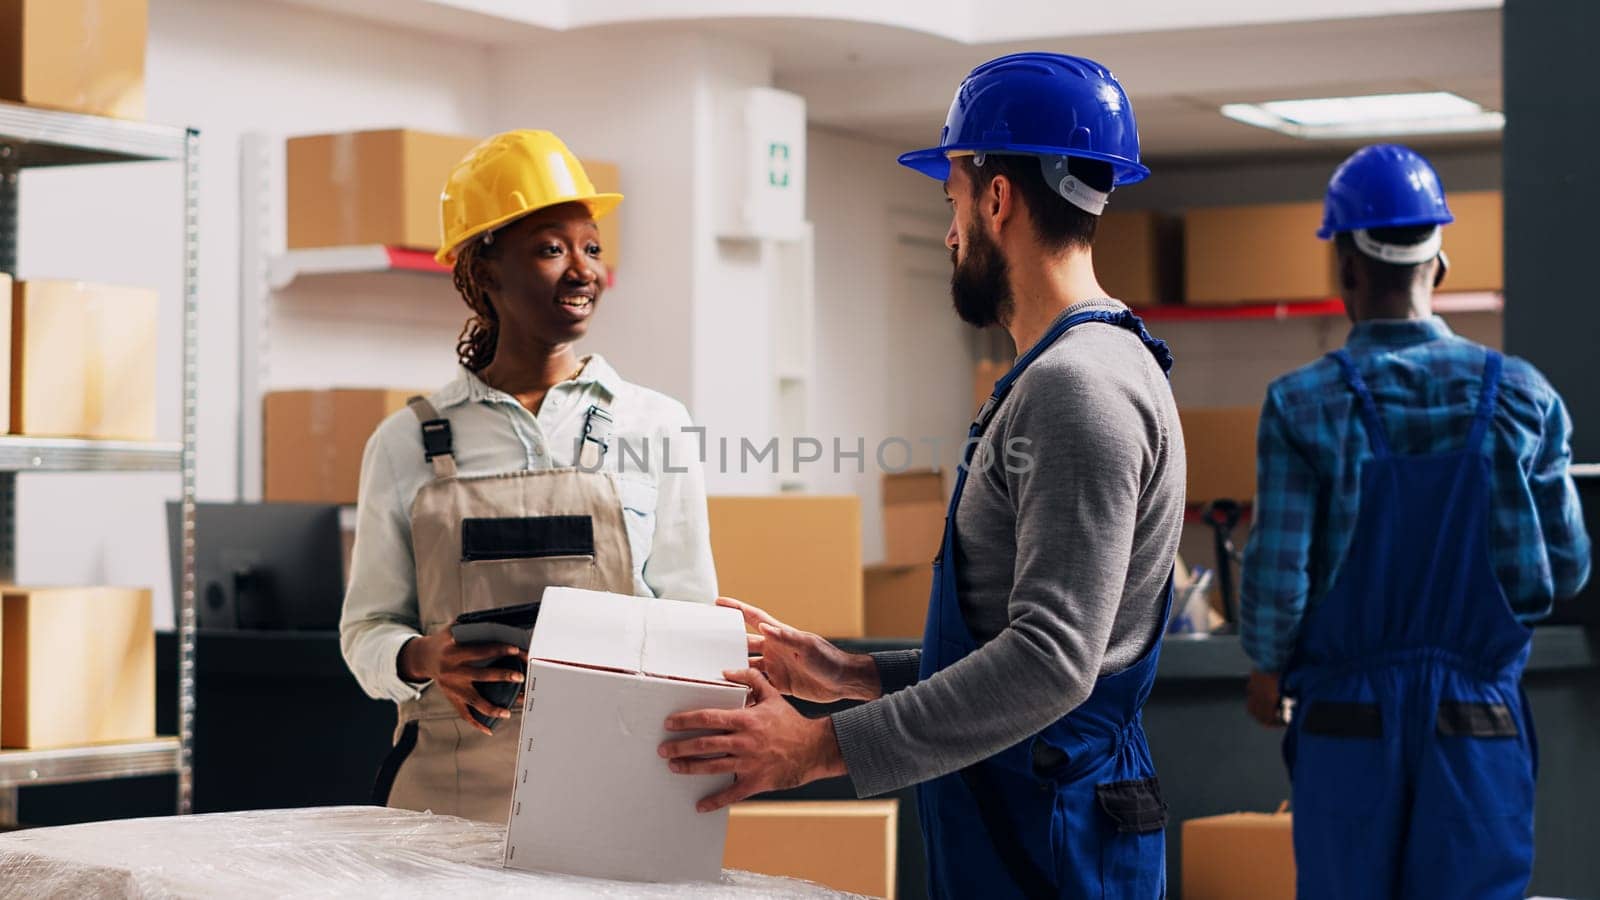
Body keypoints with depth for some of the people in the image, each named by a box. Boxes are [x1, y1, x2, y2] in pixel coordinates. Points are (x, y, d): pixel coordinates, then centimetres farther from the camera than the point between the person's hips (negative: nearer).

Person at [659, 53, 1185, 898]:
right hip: (1004, 827, 10)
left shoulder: (1081, 386, -17)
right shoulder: (1057, 377, 18)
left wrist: (825, 746, -25)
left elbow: (1052, 661, -26)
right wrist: (857, 675, 15)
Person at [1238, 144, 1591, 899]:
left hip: (1347, 718, -1)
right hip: (1479, 717, 1)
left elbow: (1277, 574, -10)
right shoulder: (1522, 396, -3)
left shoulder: (1302, 404, -9)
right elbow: (1565, 568, 1)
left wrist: (1266, 669, 9)